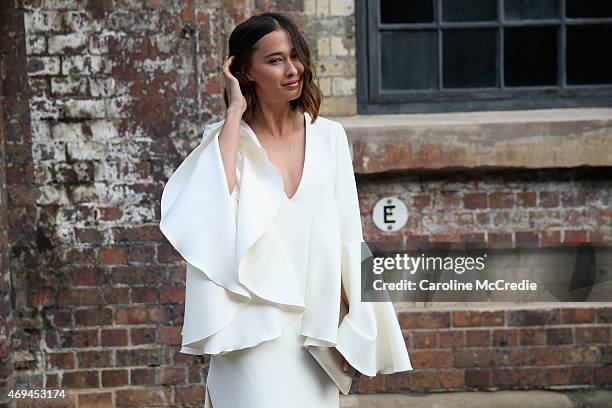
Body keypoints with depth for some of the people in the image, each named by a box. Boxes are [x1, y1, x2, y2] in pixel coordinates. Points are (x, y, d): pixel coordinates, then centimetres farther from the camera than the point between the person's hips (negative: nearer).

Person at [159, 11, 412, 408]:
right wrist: (235, 112, -13)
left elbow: (349, 235, 5)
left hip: (317, 326, 3)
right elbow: (214, 202, -22)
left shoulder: (329, 136, 4)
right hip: (256, 329, -3)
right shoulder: (229, 137, 0)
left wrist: (361, 325, 2)